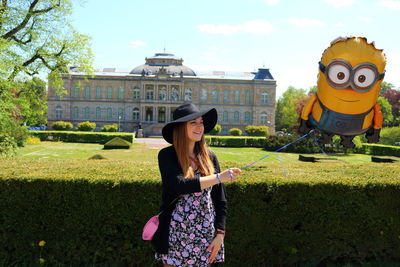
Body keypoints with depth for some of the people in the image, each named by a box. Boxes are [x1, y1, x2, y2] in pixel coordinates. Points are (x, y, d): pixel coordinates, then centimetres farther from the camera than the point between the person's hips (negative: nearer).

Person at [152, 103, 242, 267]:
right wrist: (219, 177, -23)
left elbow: (220, 199, 6)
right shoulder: (167, 155, -7)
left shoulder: (209, 157, 3)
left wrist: (220, 234, 0)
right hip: (176, 237, -3)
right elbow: (180, 185, -23)